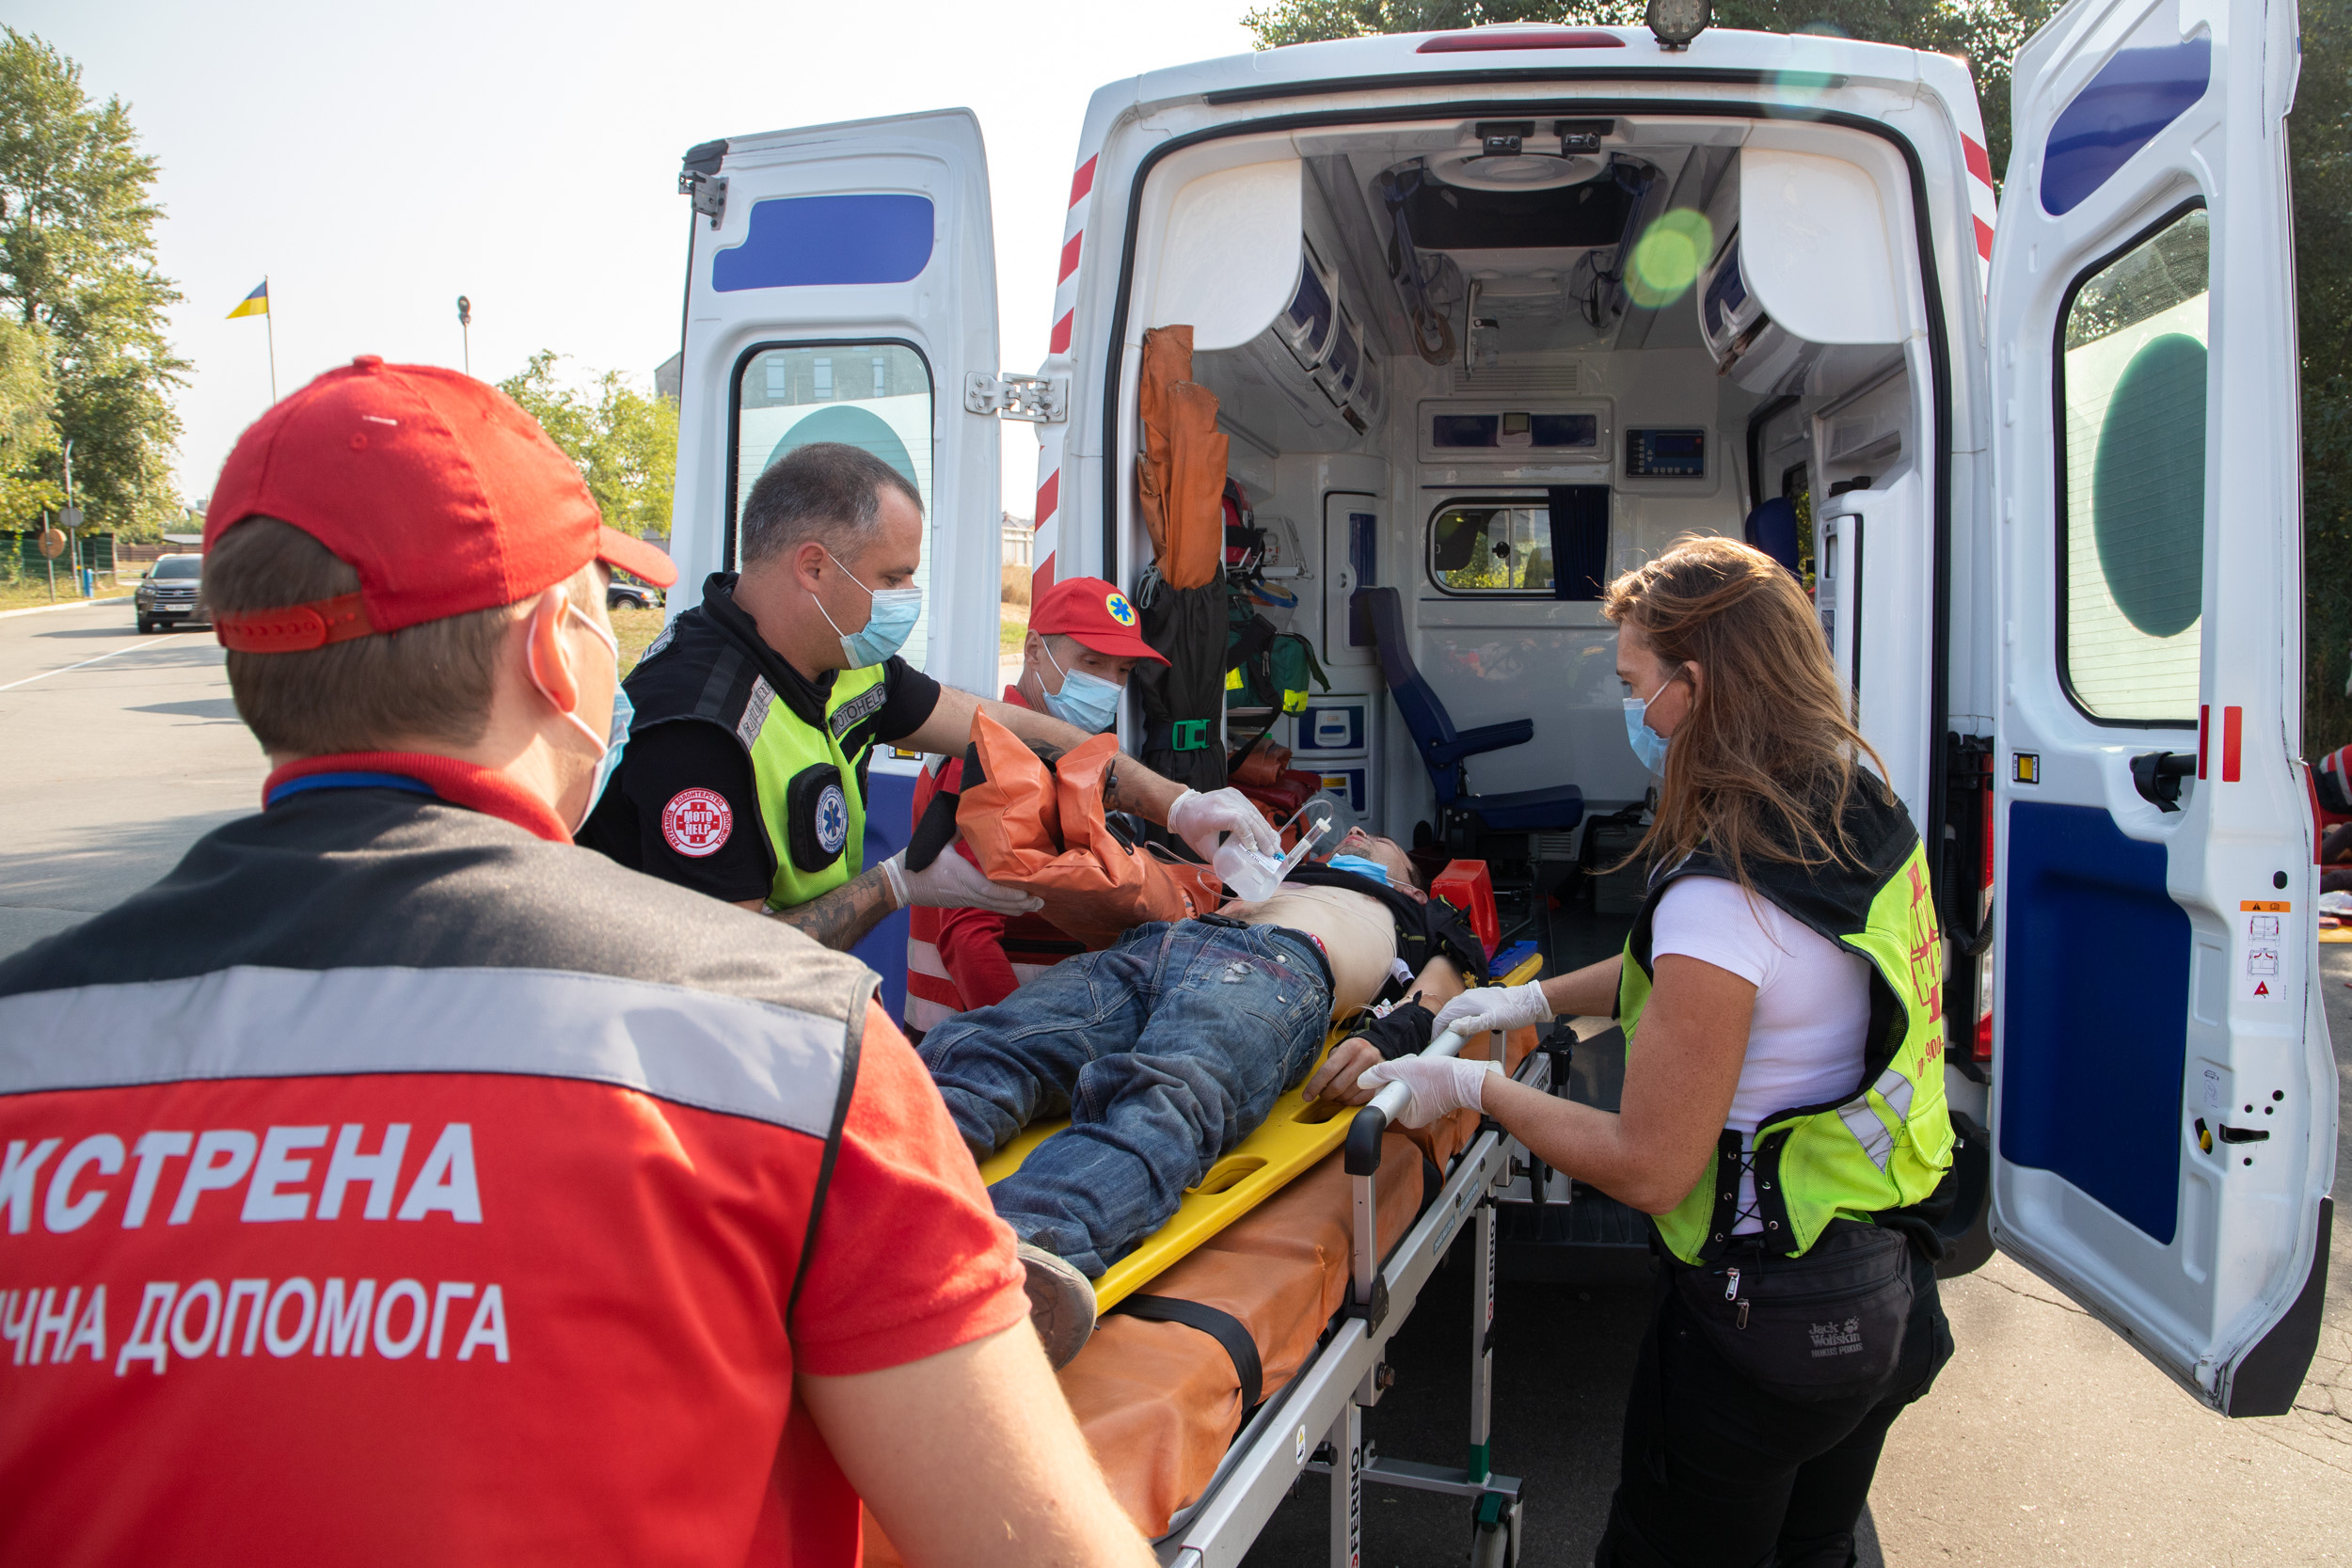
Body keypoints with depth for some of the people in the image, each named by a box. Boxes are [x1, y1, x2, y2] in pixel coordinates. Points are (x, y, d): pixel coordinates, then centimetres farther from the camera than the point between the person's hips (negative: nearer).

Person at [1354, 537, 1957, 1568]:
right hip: (1883, 1287, 8)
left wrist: (1473, 1088, -12)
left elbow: (1648, 1169, -23)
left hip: (1763, 1318, -8)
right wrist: (1538, 999, 13)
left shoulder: (1722, 892, -30)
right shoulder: (1863, 811, -2)